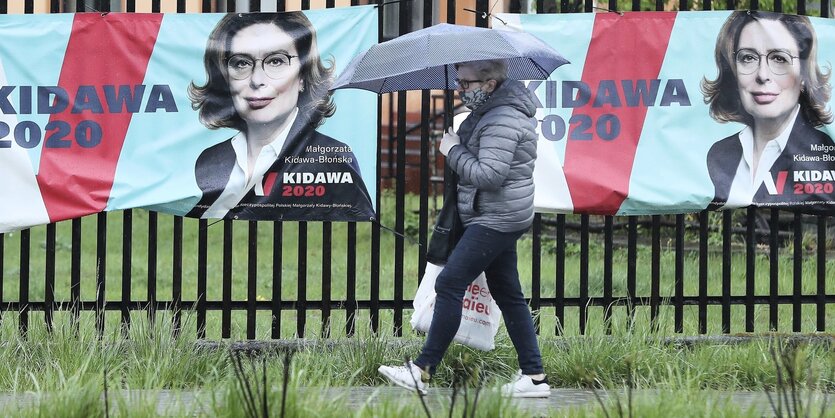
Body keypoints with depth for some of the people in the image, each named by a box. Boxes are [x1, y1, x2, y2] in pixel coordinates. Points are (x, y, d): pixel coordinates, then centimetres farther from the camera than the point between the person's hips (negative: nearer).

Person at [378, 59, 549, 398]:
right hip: (498, 220, 11)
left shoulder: (502, 121, -19)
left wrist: (453, 150, -15)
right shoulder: (488, 113, 15)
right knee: (508, 294, 11)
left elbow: (489, 176, -26)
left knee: (449, 284, -13)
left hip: (496, 219, -11)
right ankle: (534, 376, 12)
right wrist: (456, 147, 10)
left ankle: (422, 371, -12)